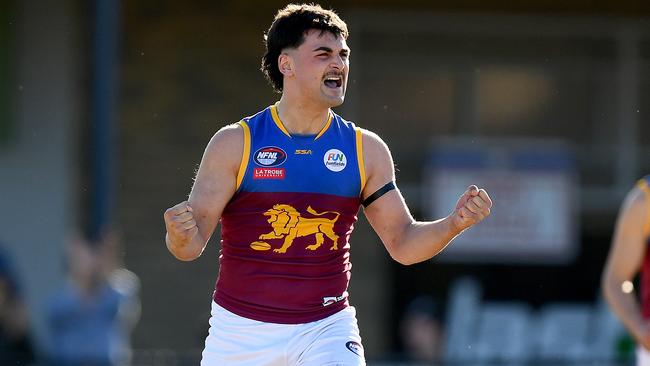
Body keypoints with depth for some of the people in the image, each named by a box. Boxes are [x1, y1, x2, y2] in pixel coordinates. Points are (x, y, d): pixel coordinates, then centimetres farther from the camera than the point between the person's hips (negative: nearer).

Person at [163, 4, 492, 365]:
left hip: (327, 329, 1)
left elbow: (403, 243, 5)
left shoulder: (366, 150, 3)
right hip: (242, 331, -1)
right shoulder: (235, 143, -5)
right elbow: (191, 246, -7)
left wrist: (454, 224, -13)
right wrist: (181, 234, -30)